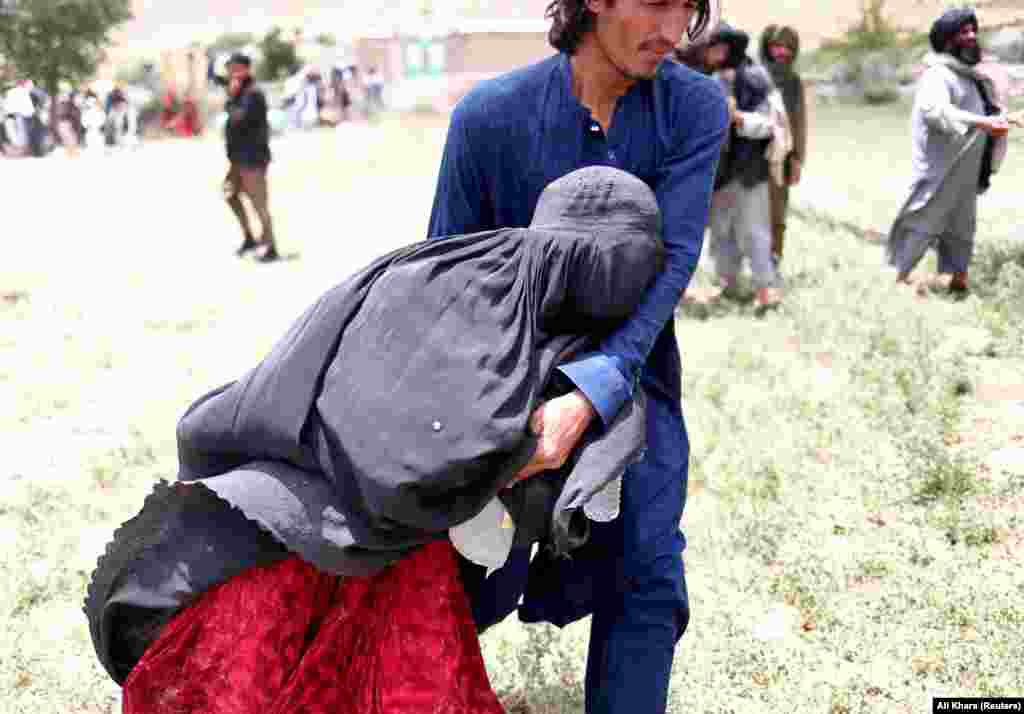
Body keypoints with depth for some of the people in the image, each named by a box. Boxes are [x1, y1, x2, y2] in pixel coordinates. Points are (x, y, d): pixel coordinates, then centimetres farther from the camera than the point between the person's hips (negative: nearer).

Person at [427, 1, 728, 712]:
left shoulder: (695, 108, -13)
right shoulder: (490, 115, -15)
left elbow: (671, 261, -22)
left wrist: (588, 397, -35)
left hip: (627, 368, 1)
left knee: (646, 577, -10)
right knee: (485, 584, -2)